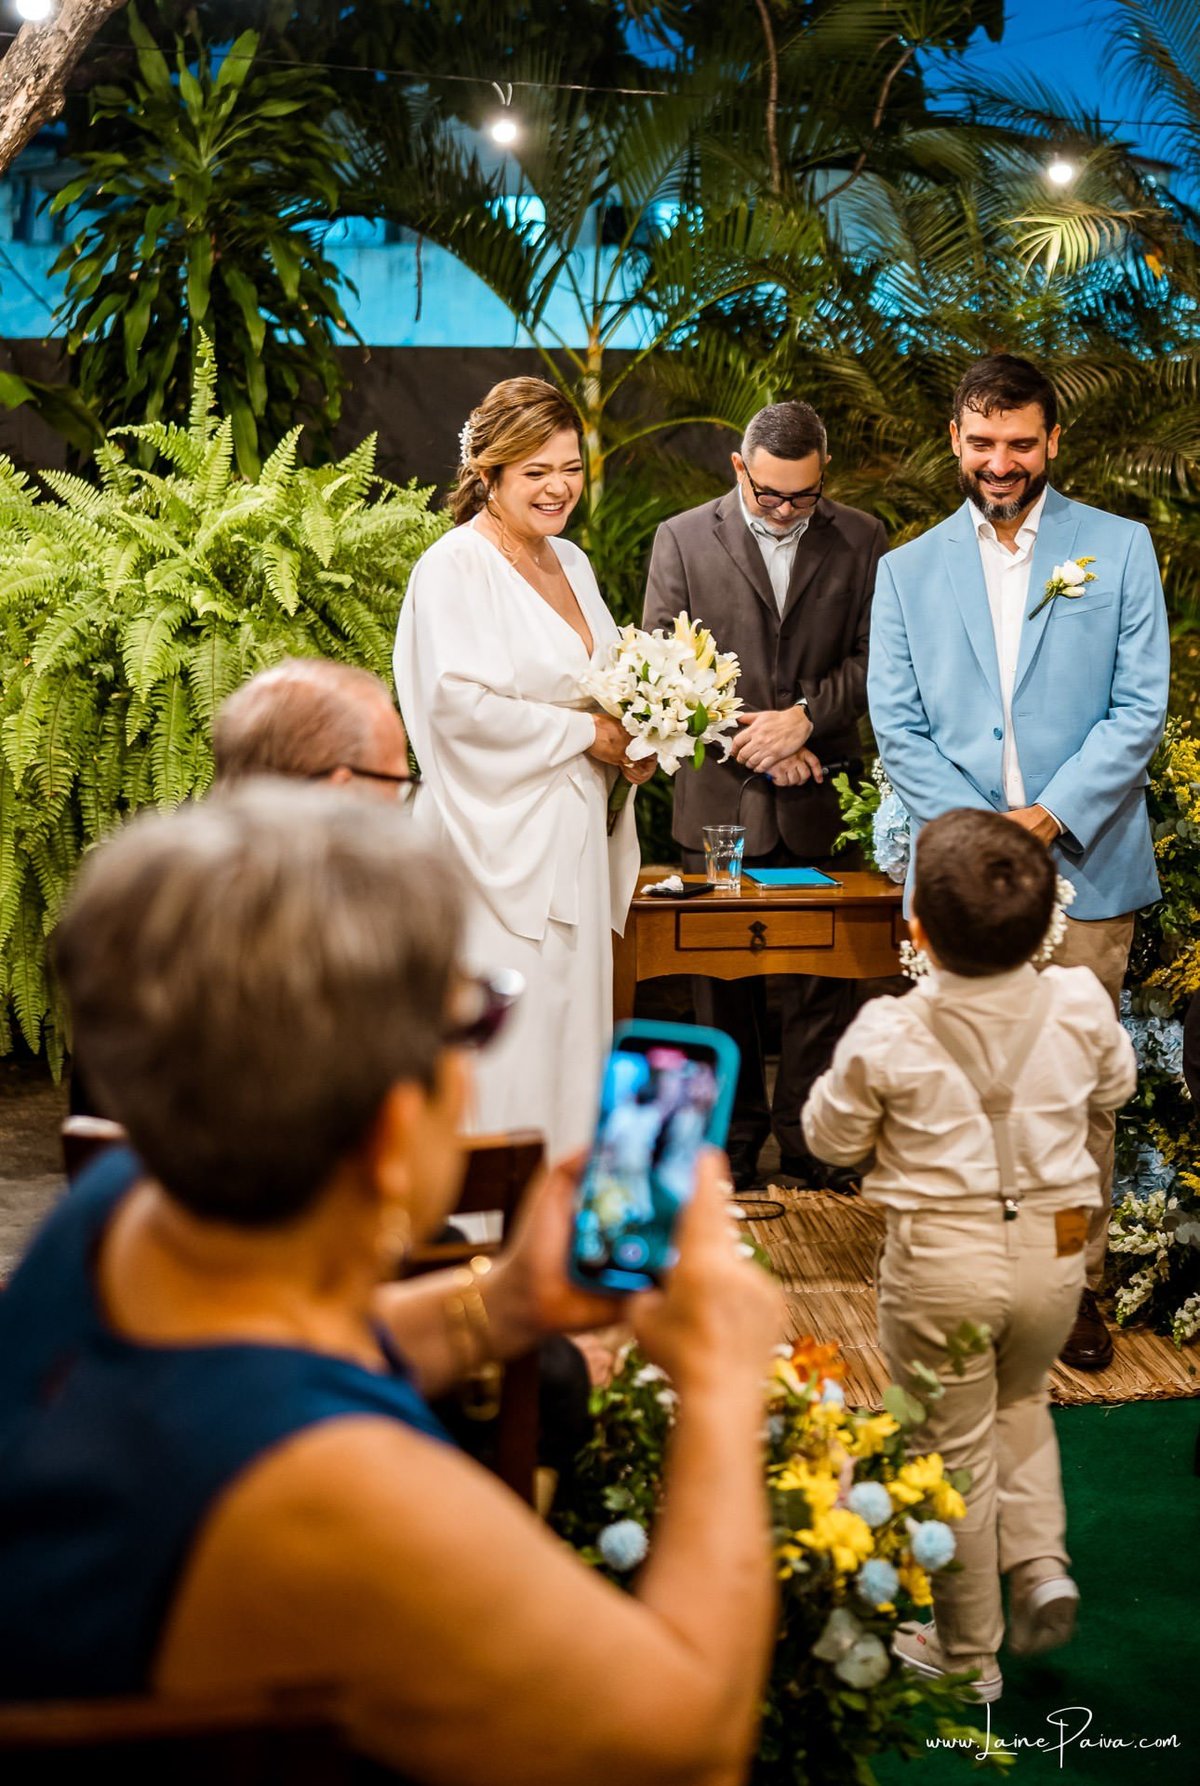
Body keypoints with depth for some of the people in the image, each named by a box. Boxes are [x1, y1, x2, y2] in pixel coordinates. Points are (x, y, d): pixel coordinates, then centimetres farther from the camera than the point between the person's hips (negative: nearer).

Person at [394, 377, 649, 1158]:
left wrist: (633, 741, 6)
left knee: (573, 1028, 9)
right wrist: (585, 733, -12)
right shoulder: (456, 566, -9)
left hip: (575, 837, 8)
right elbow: (462, 701, -19)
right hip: (502, 840, -8)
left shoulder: (571, 562, 16)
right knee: (504, 1043, -8)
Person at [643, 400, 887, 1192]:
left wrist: (806, 719, -13)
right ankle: (732, 1142, 20)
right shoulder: (682, 539, 3)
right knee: (724, 987, 8)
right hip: (720, 799, 0)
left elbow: (873, 657, 2)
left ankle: (813, 1141, 15)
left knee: (823, 981, 3)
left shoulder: (861, 541, 5)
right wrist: (750, 739, -9)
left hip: (821, 800, 0)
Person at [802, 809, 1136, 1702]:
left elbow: (833, 1136, -4)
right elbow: (1116, 1085, 10)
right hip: (1054, 1244, 3)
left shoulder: (889, 1037, -20)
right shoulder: (1080, 1006, -11)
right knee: (1022, 1403, 31)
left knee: (956, 1446, 13)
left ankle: (966, 1652, 26)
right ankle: (1041, 1563, 15)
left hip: (942, 1257, -3)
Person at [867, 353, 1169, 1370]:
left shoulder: (1119, 549, 6)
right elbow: (897, 726, 5)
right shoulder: (909, 570, 11)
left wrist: (1053, 814, -11)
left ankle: (1075, 1282, 16)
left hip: (1084, 867, -1)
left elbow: (1142, 709, 0)